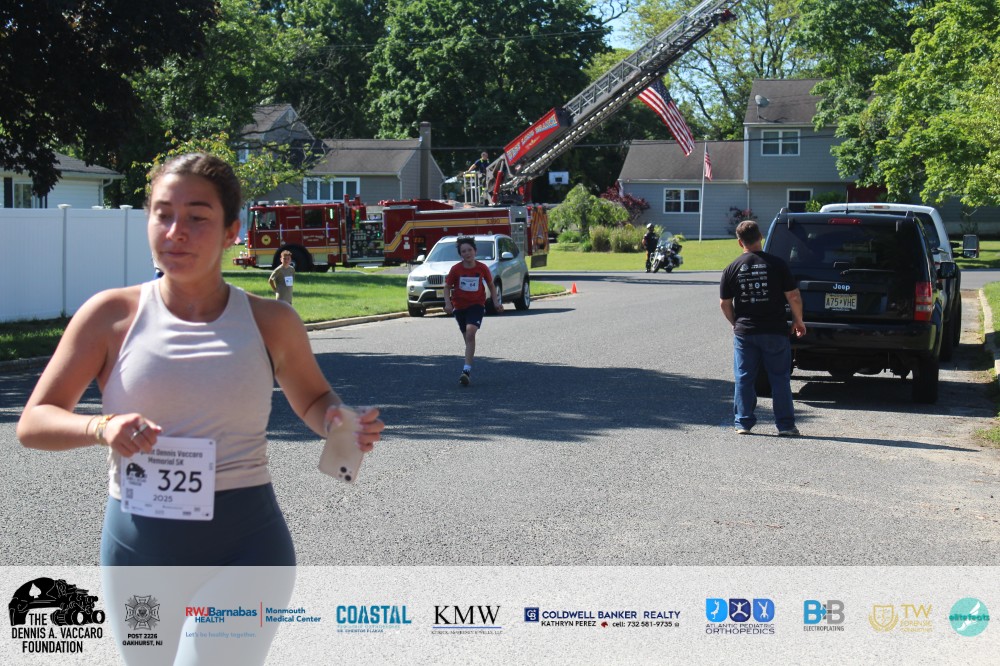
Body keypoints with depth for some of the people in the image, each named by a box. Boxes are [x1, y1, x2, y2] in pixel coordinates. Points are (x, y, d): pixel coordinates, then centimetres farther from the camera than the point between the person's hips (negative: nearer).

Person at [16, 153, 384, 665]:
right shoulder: (112, 315, -1)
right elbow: (33, 422, -1)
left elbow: (313, 400, 18)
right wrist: (101, 428, -21)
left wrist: (342, 425, -5)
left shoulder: (270, 323, 1)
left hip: (246, 546, -1)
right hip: (139, 546, 2)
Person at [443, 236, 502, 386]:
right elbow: (447, 286, 2)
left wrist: (496, 302, 0)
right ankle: (468, 368, 31)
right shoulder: (455, 269, -7)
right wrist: (448, 303, -12)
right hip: (459, 306, 2)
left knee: (470, 333, -23)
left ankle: (467, 369, -28)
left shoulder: (482, 268, -7)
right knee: (467, 337, 12)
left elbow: (491, 285, 8)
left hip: (477, 305, -2)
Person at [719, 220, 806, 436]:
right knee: (780, 378, 6)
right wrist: (798, 321, 10)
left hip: (744, 332, 1)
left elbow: (724, 304, 4)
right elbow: (793, 297, -5)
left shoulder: (732, 269, -1)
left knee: (744, 379, 9)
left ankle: (743, 423, 11)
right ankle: (786, 425, 6)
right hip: (775, 331, -1)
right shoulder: (777, 264, -6)